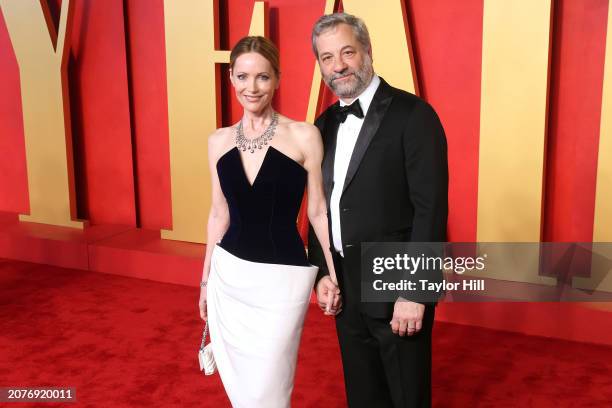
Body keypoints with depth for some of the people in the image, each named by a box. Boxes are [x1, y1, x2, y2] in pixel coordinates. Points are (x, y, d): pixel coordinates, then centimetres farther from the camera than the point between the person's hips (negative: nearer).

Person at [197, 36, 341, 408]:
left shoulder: (304, 136, -8)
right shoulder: (219, 141, 4)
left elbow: (319, 212, -3)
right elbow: (220, 213, 11)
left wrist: (334, 276, -2)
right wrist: (206, 278, 15)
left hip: (283, 279, -4)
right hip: (228, 277, 4)